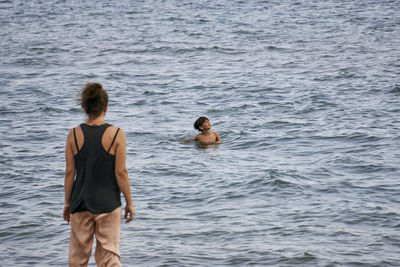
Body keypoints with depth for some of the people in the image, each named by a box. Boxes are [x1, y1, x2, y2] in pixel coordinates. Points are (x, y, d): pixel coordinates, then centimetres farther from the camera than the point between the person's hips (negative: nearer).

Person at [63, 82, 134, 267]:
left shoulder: (74, 135, -3)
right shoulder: (116, 134, -9)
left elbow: (69, 172, -1)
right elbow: (121, 172, -8)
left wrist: (67, 203, 9)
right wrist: (129, 202, 1)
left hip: (81, 203, 2)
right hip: (108, 203, -2)